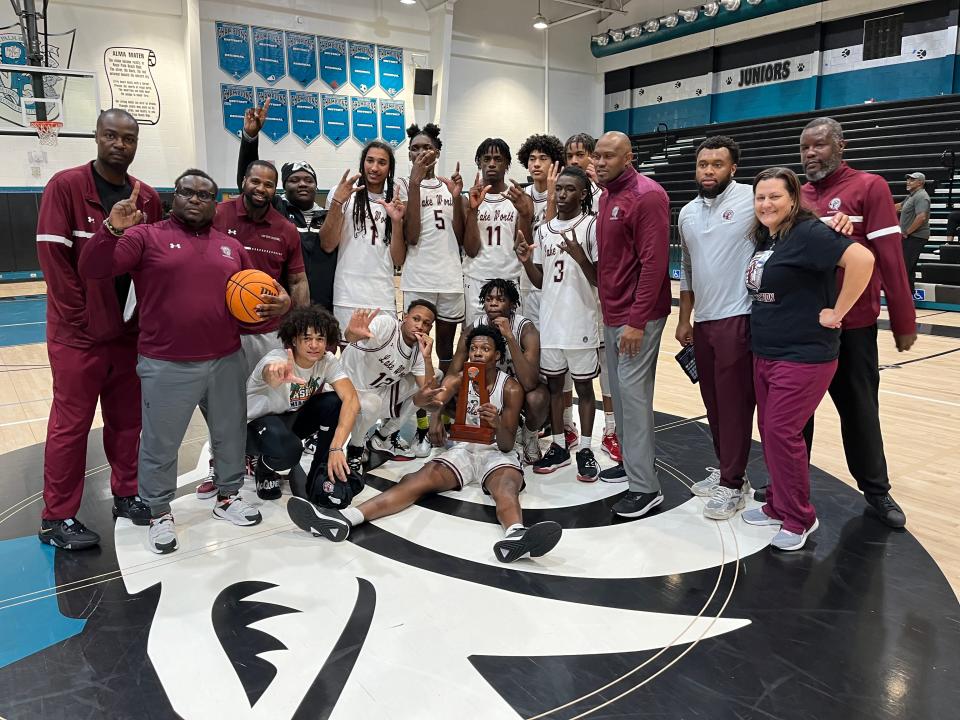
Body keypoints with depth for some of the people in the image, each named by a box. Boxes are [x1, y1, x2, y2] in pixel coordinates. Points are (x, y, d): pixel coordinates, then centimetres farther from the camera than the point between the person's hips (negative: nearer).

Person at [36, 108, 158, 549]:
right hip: (79, 331, -5)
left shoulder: (148, 198, 7)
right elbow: (53, 257, -12)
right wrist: (81, 316, -13)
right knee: (71, 424, 3)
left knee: (127, 419, 13)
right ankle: (57, 518, 14)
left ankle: (127, 494, 29)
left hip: (131, 330, 5)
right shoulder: (65, 186, -8)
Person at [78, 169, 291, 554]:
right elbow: (92, 269, -12)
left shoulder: (231, 247, 11)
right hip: (167, 367, -4)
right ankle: (159, 512, 27)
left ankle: (228, 496, 38)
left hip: (226, 361, 4)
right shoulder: (147, 237, -2)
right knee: (160, 444, 8)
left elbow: (257, 294, 21)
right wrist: (113, 230, -29)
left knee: (231, 434, 17)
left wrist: (279, 302, -1)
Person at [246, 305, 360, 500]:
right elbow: (270, 375, -55)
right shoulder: (276, 359, -30)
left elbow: (352, 400, -29)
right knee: (288, 449, -37)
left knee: (334, 403, -22)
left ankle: (322, 475, -3)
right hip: (255, 423, -5)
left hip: (292, 417, 5)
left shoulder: (328, 361, -17)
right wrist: (277, 375, -82)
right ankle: (266, 470, 3)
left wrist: (336, 448, -41)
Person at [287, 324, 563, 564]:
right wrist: (428, 402, -41)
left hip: (497, 453, -2)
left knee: (507, 485, -37)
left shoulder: (511, 388, -3)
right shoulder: (457, 380, 4)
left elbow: (507, 444, -8)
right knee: (421, 478, -25)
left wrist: (498, 424, -31)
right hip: (462, 449, 2)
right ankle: (342, 519, -46)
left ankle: (515, 536, -74)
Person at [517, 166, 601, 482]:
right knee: (553, 384, 12)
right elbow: (539, 281, 13)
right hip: (549, 322, 5)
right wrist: (527, 262, -5)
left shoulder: (592, 226, -6)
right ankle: (558, 447, 24)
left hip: (581, 322, -5)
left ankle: (585, 450, 16)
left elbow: (599, 280, -8)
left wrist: (579, 256, -24)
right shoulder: (544, 230, 10)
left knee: (584, 386, 6)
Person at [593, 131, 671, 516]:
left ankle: (645, 486, 2)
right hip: (612, 313, 9)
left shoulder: (648, 195, -13)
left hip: (637, 316, -9)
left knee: (633, 392, -7)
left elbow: (653, 262, -19)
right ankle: (631, 460, 28)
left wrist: (636, 321, -22)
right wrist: (608, 307, 13)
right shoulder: (606, 196, 14)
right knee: (619, 391, 14)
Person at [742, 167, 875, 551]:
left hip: (803, 356, -8)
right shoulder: (764, 239, 11)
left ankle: (798, 519, 12)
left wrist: (837, 312, -22)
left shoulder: (808, 233, -15)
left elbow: (862, 258, -28)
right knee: (768, 430, 13)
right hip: (764, 354, 9)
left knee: (782, 433, -6)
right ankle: (778, 505, 30)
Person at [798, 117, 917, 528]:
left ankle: (876, 489, 28)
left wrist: (904, 321, -8)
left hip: (852, 325, -4)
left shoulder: (869, 187, -5)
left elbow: (890, 258, -8)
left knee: (859, 408, 10)